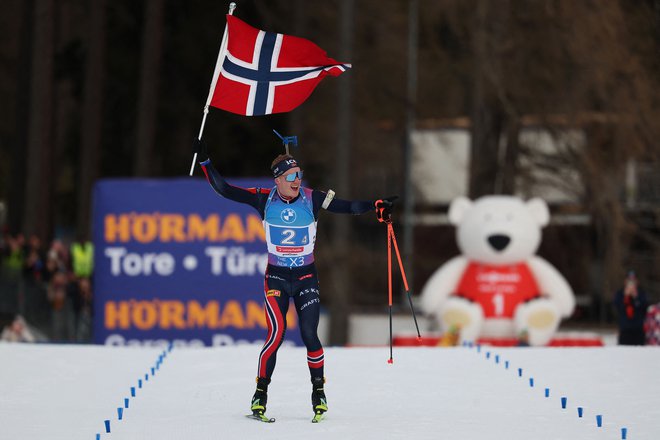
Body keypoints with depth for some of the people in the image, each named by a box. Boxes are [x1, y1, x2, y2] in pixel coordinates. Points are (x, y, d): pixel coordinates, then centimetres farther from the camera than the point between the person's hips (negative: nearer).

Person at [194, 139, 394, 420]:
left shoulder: (312, 199, -9)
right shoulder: (264, 199, -8)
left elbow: (347, 207, -13)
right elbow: (224, 190, -6)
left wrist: (376, 206, -28)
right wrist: (205, 162, -13)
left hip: (306, 277, 0)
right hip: (276, 277, 0)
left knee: (309, 335, -7)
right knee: (276, 333, -14)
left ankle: (319, 391, 14)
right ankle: (261, 393, -1)